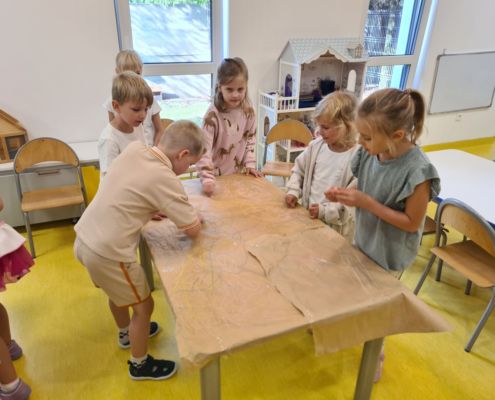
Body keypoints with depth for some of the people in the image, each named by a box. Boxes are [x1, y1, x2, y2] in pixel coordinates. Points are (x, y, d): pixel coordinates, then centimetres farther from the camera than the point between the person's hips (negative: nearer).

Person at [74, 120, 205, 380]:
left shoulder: (133, 148, -2)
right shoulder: (165, 179, -22)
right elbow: (193, 230, -14)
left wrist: (165, 211, 6)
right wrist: (192, 216, 8)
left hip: (84, 239, 8)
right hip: (107, 252, -8)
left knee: (119, 292, 32)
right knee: (143, 306, 14)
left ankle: (126, 333, 58)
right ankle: (140, 364, 35)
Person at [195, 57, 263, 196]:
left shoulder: (248, 111, -7)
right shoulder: (213, 115, -22)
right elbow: (204, 149, -25)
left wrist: (250, 164, 0)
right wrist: (207, 179, -32)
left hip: (238, 174, 5)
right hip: (217, 175, -4)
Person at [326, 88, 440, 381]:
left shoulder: (417, 171, -31)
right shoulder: (370, 153, -12)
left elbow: (412, 223, -23)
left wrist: (366, 203, -29)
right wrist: (345, 195, -17)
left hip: (389, 254, -6)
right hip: (364, 241, 6)